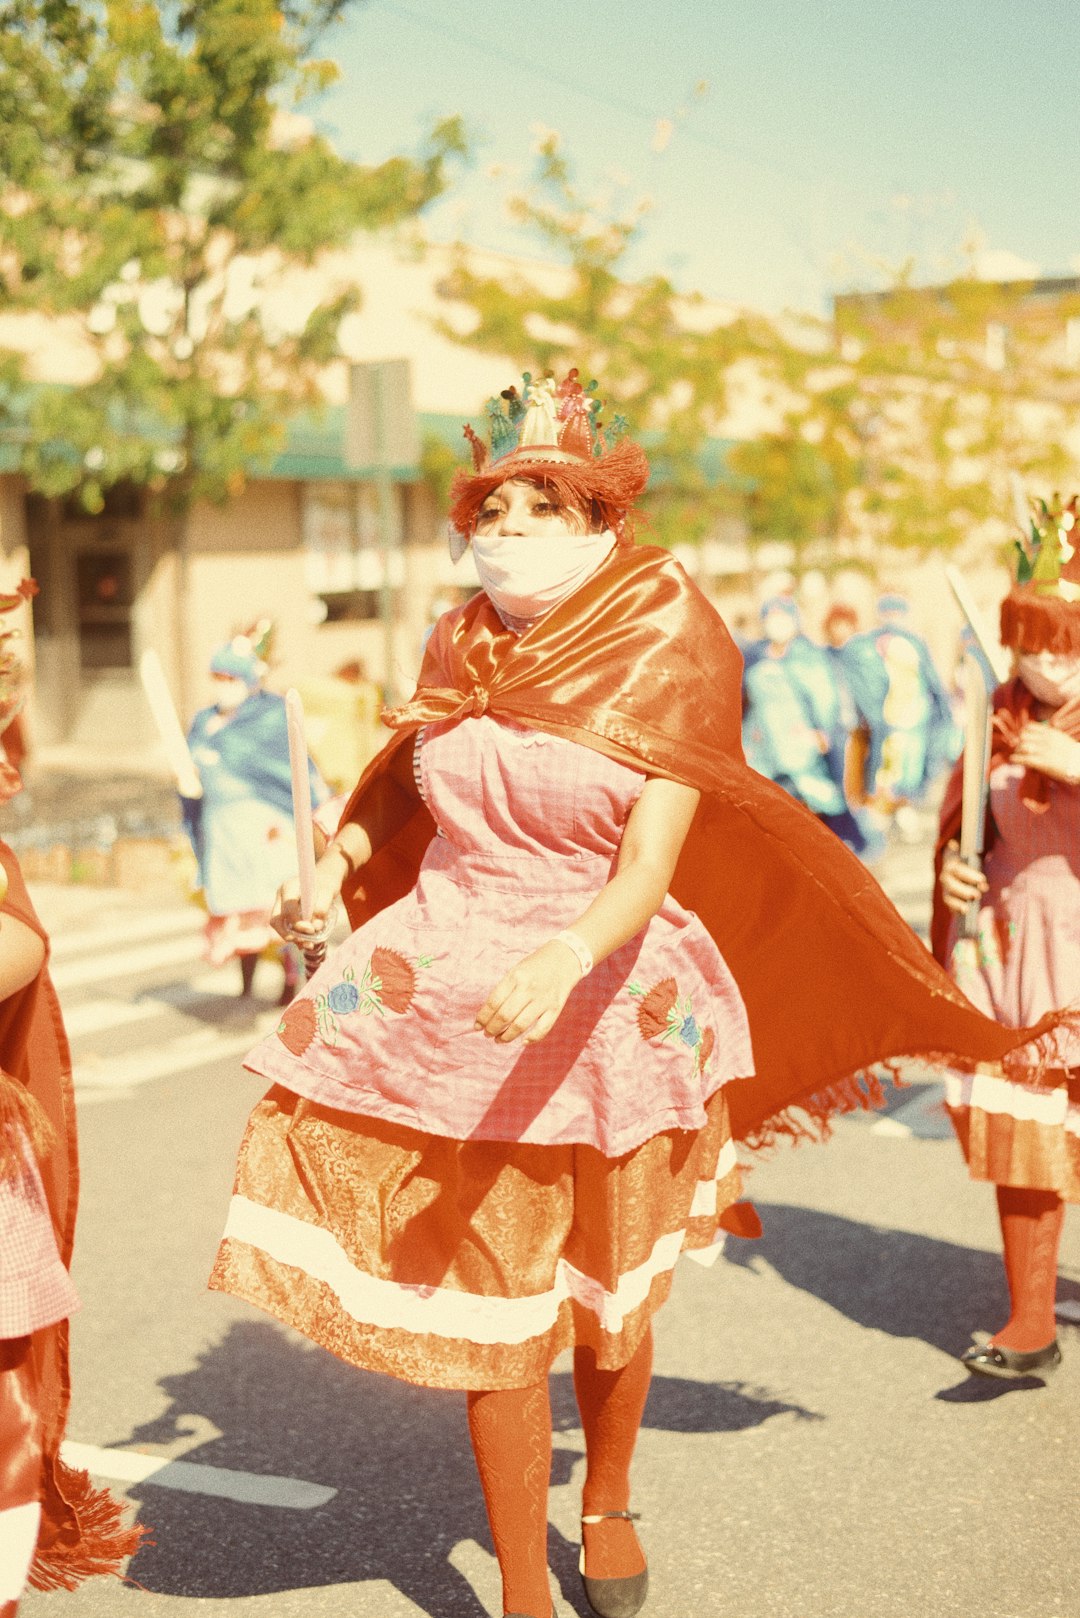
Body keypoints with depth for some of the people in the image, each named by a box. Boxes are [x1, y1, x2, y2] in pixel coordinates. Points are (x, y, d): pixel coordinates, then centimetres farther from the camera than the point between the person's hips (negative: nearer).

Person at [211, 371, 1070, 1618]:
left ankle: (607, 1502, 46)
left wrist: (560, 963, -38)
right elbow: (404, 784, 21)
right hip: (455, 1006, 2)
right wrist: (333, 863, 4)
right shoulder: (459, 648, 2)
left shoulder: (663, 658, -9)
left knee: (610, 1305, 16)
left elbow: (651, 868, -21)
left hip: (606, 1008, -2)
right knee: (495, 1321, 2)